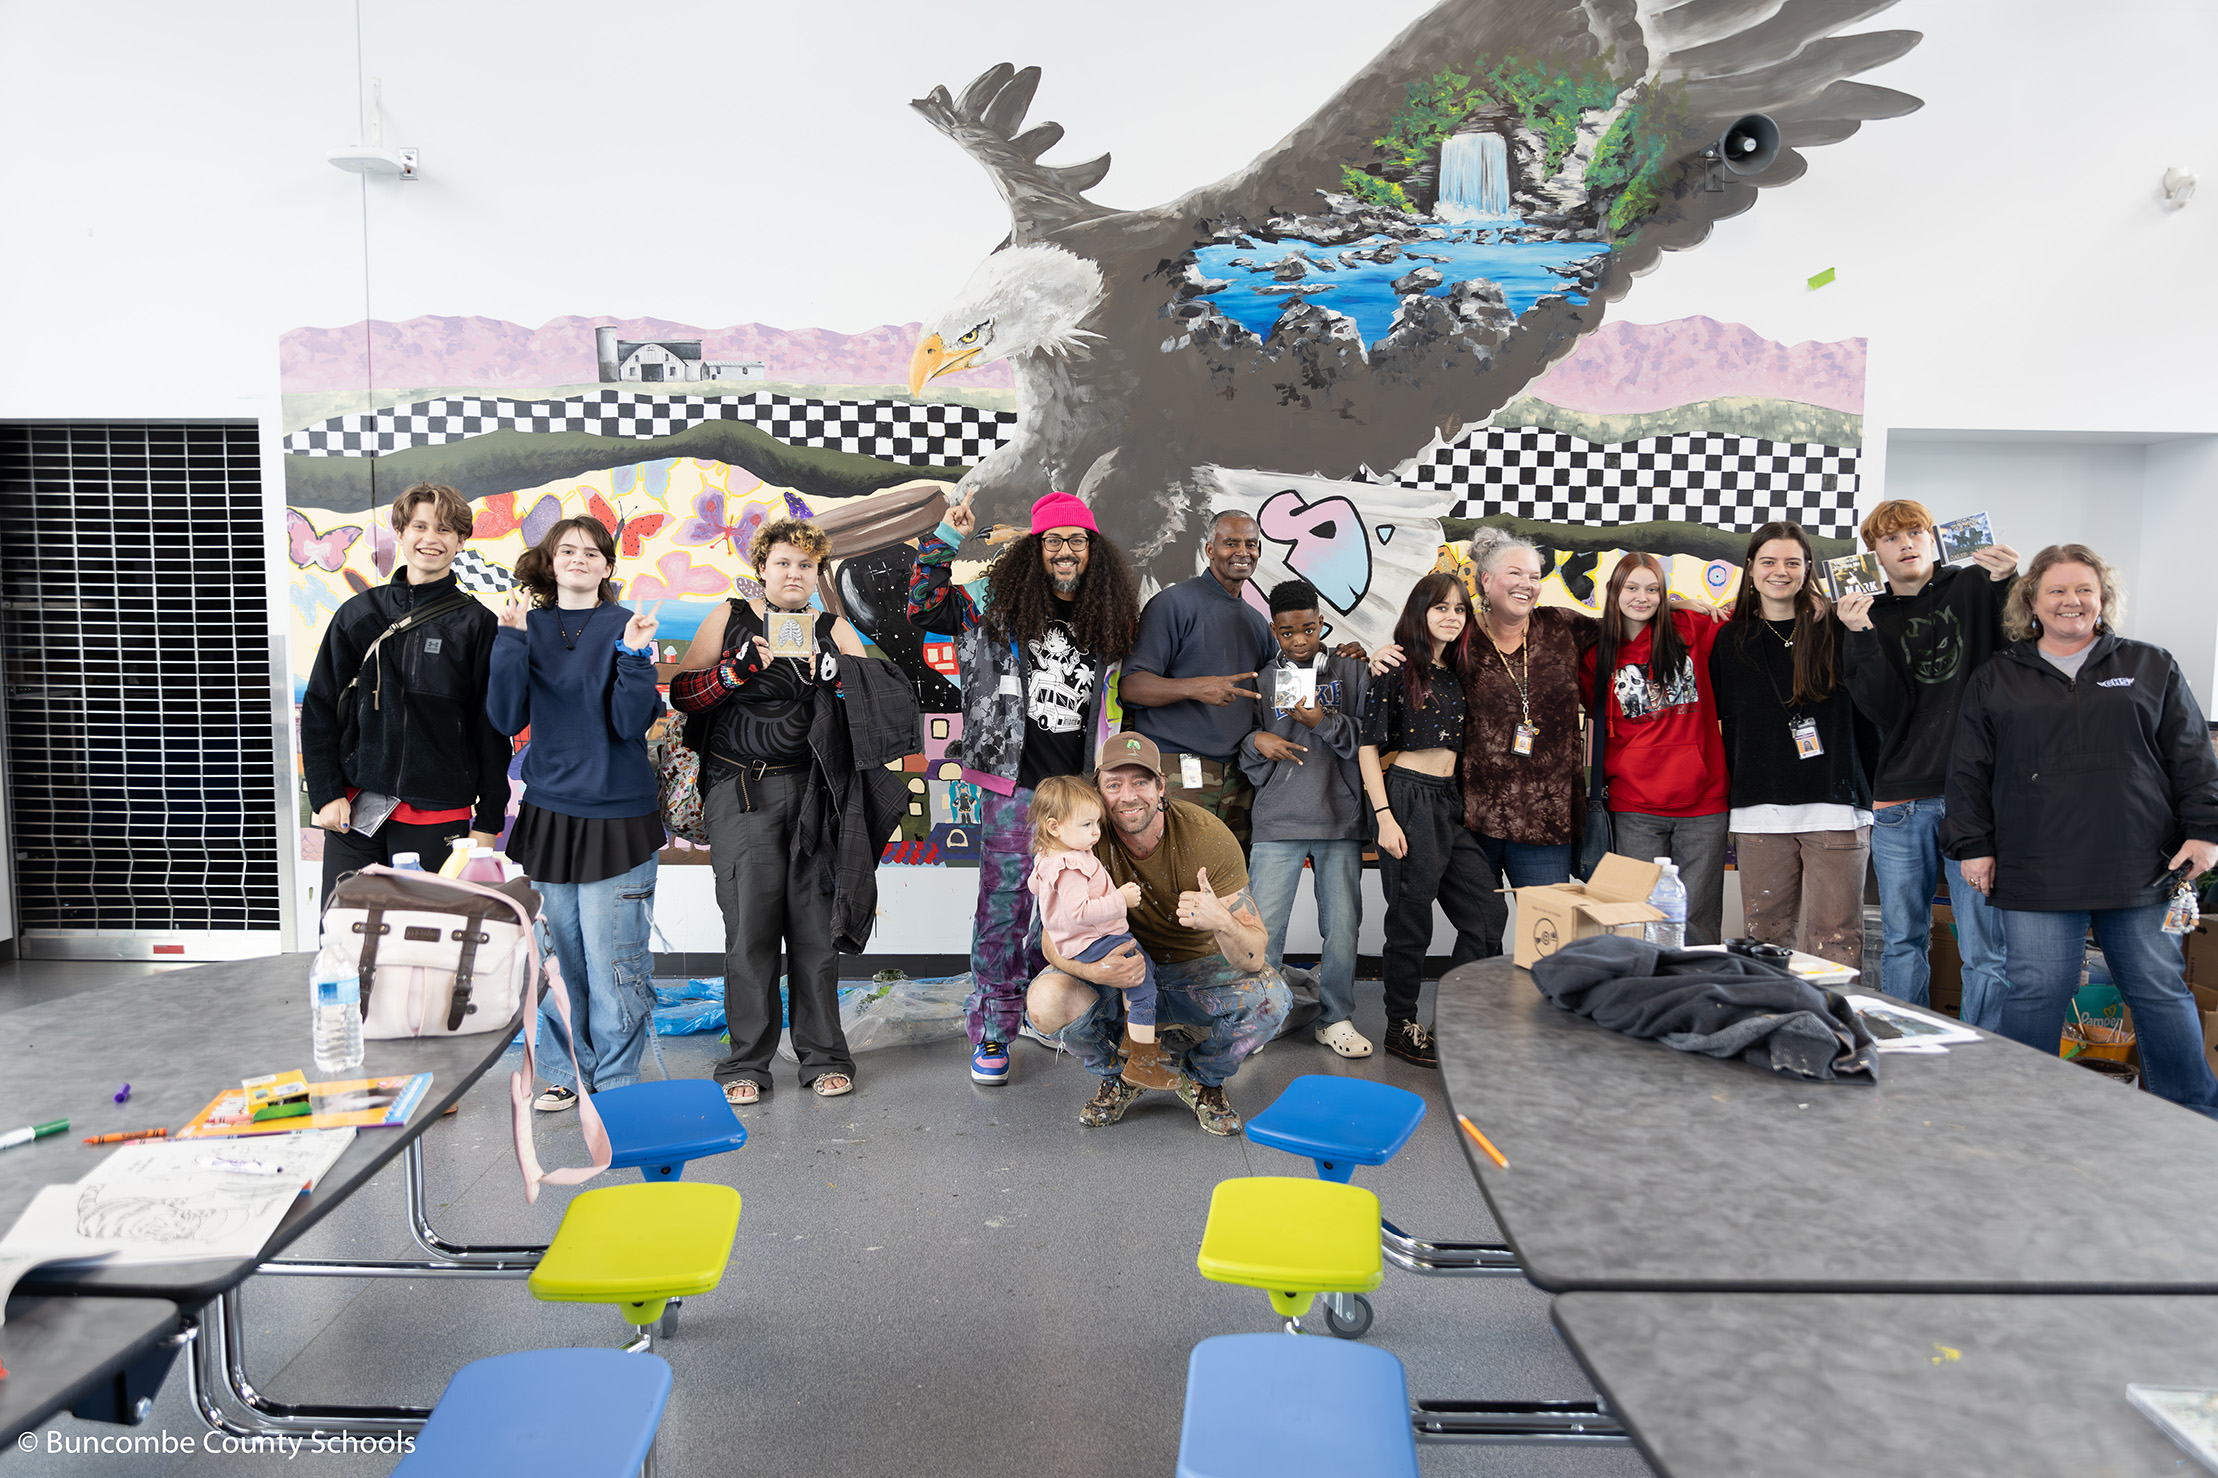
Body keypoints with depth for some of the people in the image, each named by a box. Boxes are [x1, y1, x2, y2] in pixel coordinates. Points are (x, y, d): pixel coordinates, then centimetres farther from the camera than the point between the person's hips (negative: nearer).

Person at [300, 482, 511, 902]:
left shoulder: (476, 624, 0)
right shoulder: (360, 613, 7)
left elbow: (493, 729, 1)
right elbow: (318, 709, 10)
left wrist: (489, 822, -1)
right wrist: (326, 794, 0)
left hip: (439, 818, -2)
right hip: (354, 811, 2)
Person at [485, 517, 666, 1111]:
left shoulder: (624, 627, -4)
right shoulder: (528, 627, 7)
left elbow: (633, 723, -10)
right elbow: (506, 718, -1)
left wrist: (634, 654, -22)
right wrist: (510, 641, -9)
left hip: (615, 816, -4)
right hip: (547, 811, 4)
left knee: (614, 963, 0)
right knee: (559, 960, 11)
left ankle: (616, 1086, 14)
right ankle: (569, 1073, 27)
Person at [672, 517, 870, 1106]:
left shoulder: (835, 630, 13)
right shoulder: (729, 619, 9)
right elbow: (682, 692, 2)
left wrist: (830, 677, -13)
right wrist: (741, 667, -13)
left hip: (814, 788, 1)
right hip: (741, 790, -1)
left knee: (815, 921, 0)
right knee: (750, 924, -4)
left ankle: (824, 1056, 11)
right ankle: (747, 1064, 8)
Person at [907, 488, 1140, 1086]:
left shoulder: (1110, 622, 8)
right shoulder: (1000, 608, 0)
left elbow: (1120, 696, 18)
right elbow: (925, 609, -2)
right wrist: (945, 540, -9)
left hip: (1080, 787, 4)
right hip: (1013, 782, -3)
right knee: (1003, 904, -2)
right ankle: (992, 1032, 8)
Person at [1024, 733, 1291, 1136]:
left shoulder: (1209, 837, -23)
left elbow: (1254, 956, -25)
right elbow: (1052, 940, -17)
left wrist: (1222, 923, -50)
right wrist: (1095, 970, -41)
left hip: (1196, 968, 0)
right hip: (1117, 968, 1)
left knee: (1270, 998, -30)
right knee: (1045, 1003, -29)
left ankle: (1201, 1079, 4)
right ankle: (1120, 1075, 6)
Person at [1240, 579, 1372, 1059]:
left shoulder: (1352, 671, 7)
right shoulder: (1261, 681, 9)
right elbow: (1246, 761, 14)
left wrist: (1323, 722, -13)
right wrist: (1256, 742, -8)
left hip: (1341, 818, 0)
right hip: (1277, 821, 0)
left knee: (1342, 925, 4)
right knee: (1262, 928, -3)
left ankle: (1335, 1018, 22)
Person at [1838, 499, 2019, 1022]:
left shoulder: (1976, 588, 7)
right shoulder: (1868, 616, 11)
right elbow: (1886, 711, -3)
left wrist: (2009, 584, -18)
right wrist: (1862, 638, -14)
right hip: (1900, 802, 2)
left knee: (1985, 949, -2)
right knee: (1903, 942, 11)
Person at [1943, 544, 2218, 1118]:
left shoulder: (2152, 668, 13)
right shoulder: (1995, 680, 10)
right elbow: (1970, 773, 8)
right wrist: (1973, 846, 2)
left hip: (2141, 870, 1)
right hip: (2036, 872, -1)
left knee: (2160, 991, 8)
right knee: (2035, 994, -1)